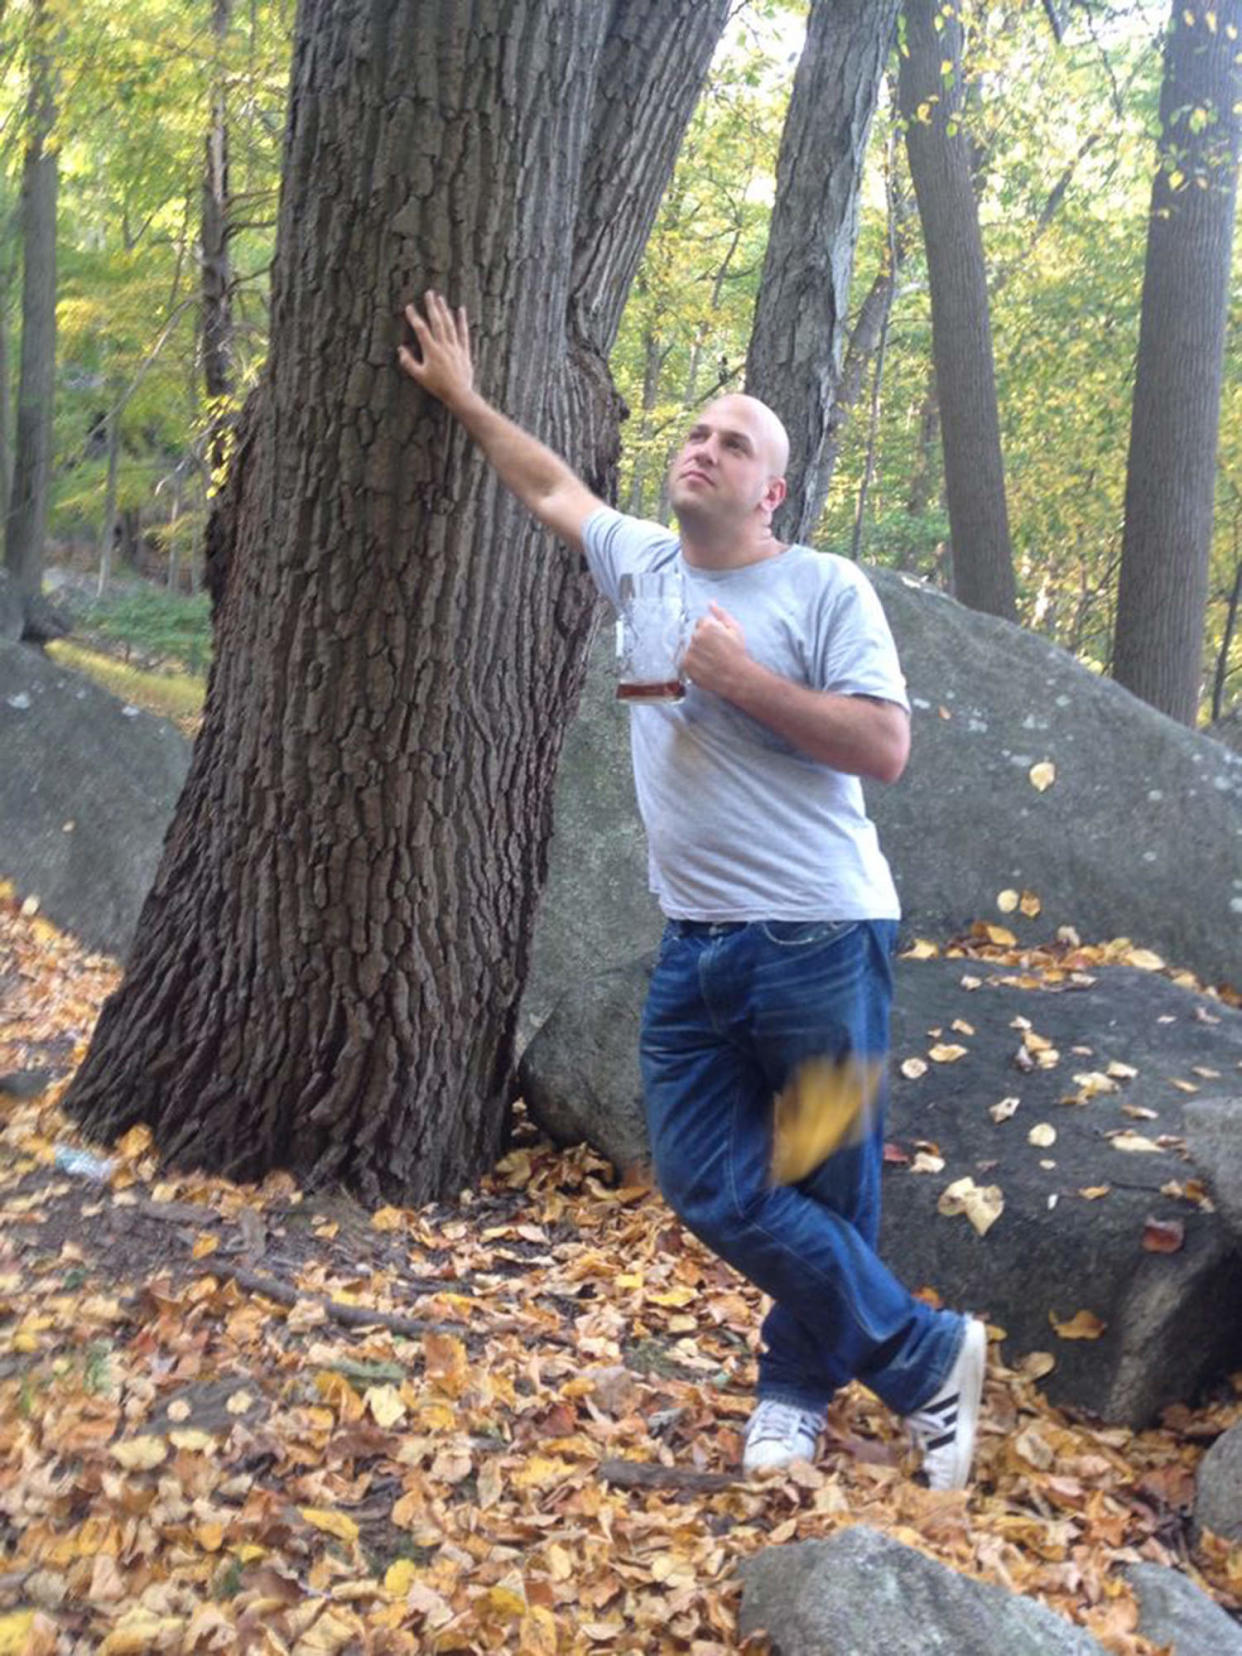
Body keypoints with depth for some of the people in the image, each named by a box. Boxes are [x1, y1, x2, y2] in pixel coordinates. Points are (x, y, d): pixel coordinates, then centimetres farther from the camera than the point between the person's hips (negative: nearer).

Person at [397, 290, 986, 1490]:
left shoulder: (825, 588, -5)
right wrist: (464, 400, 31)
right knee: (711, 1189, 3)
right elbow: (550, 486, 29)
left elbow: (886, 749, -12)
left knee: (826, 1193, 4)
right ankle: (925, 1359, 18)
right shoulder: (640, 562, 12)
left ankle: (797, 1386, 27)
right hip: (694, 945, 6)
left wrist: (743, 679, -16)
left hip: (821, 940, -5)